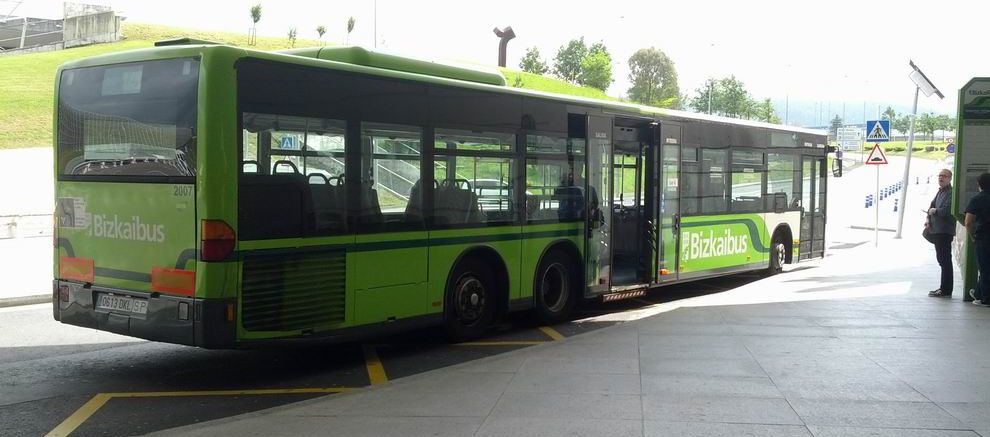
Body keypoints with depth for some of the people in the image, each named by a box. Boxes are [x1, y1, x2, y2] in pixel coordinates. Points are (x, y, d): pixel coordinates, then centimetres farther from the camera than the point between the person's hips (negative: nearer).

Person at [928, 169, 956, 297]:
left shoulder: (951, 193, -12)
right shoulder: (940, 191, 18)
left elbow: (947, 210, -24)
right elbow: (932, 205, 21)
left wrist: (935, 211, -9)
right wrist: (929, 219, 5)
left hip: (945, 231, -10)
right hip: (937, 230, 10)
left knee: (945, 259, -7)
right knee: (941, 258, 14)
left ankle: (946, 290, -4)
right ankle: (944, 288, 22)